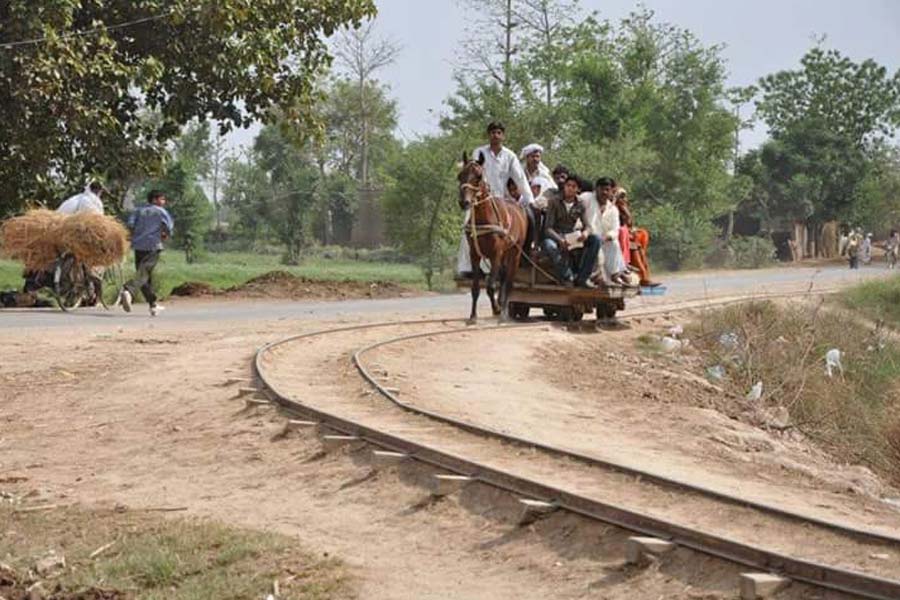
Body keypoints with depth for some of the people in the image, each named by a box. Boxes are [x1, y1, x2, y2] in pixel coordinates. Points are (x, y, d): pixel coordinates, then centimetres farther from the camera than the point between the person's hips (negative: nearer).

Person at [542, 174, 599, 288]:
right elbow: (548, 228, -13)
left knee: (595, 240, -20)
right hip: (555, 236, -4)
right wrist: (560, 240, -33)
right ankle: (567, 277, -19)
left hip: (572, 237, 4)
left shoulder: (580, 205, 4)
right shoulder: (554, 202, -8)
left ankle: (582, 277, -16)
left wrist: (585, 232, -28)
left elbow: (587, 226, -1)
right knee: (549, 246, -39)